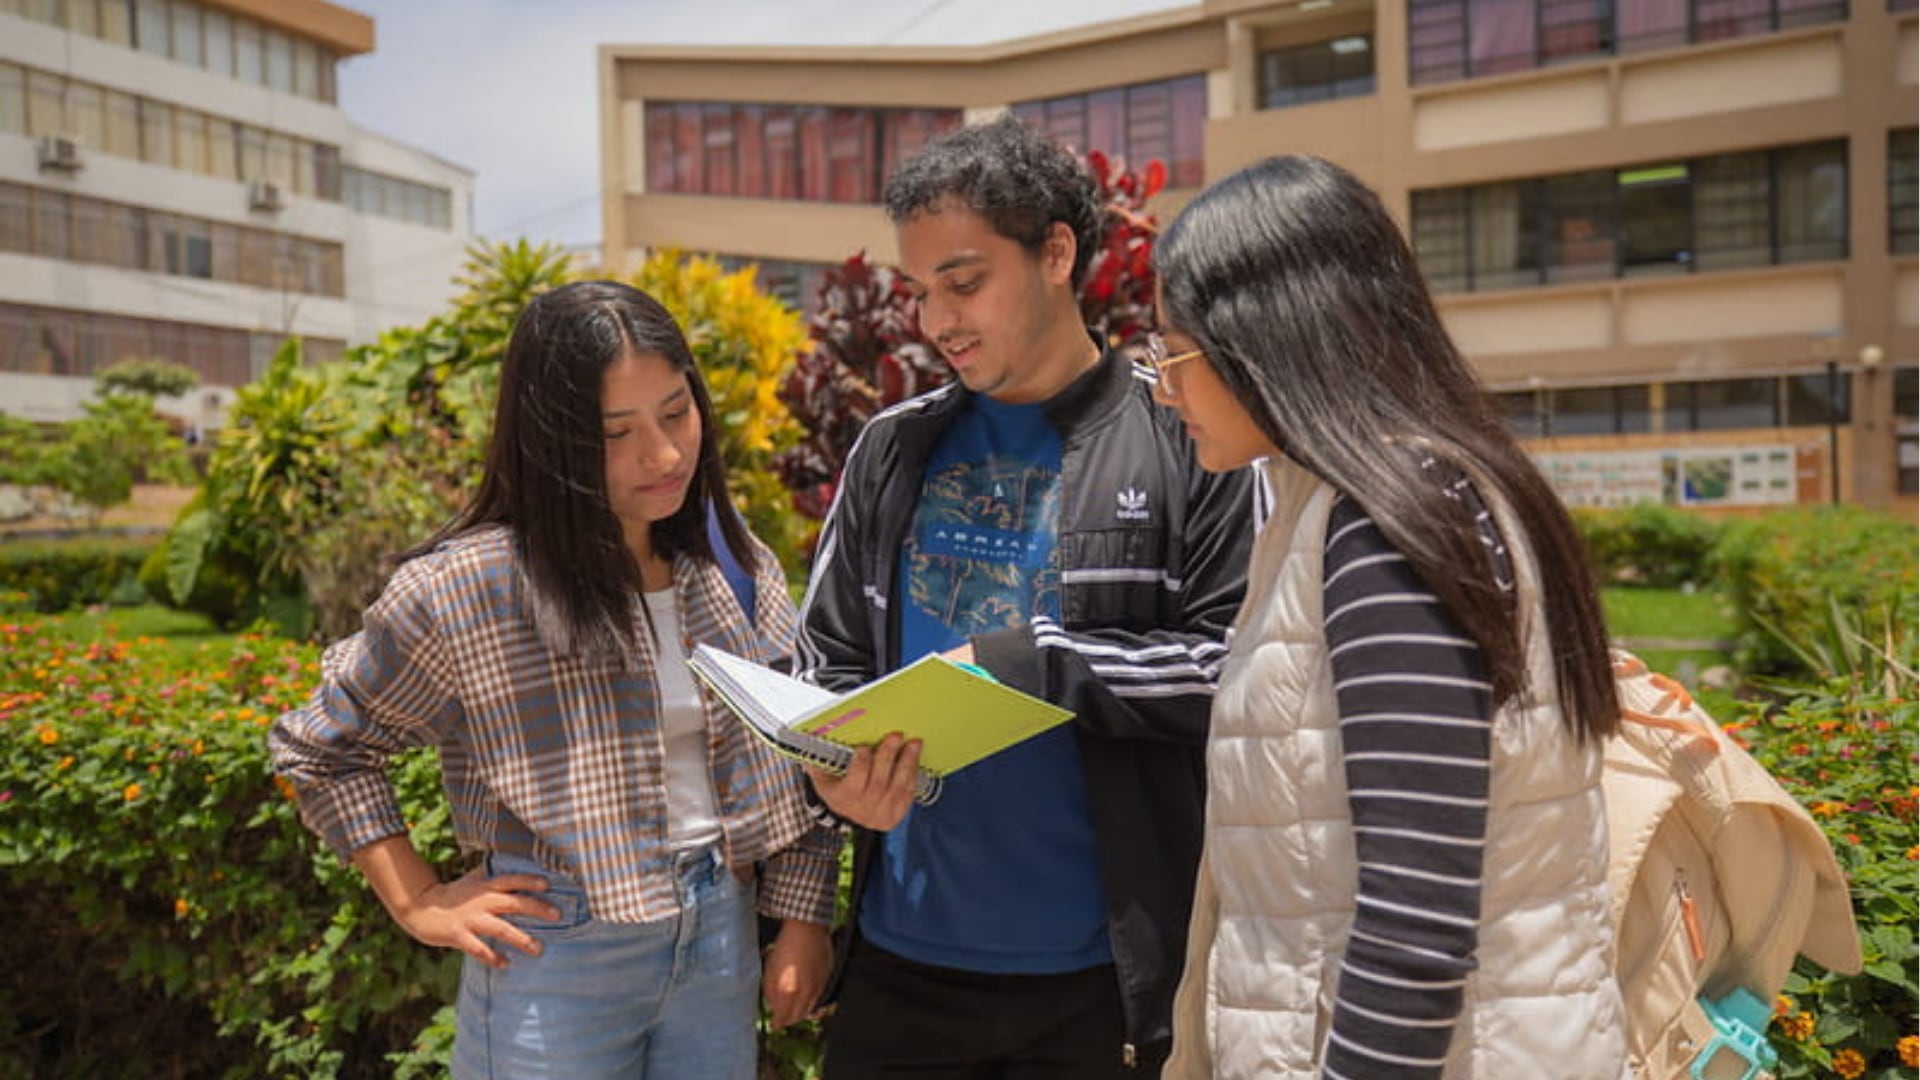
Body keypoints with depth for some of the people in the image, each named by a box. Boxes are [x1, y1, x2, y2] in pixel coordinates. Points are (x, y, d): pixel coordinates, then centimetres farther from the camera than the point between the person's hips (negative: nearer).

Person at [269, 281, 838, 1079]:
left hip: (723, 940, 4)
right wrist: (418, 904, -5)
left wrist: (804, 918, 2)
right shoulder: (467, 587, -13)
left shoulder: (737, 567, 0)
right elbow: (316, 746, -1)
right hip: (557, 960, -4)